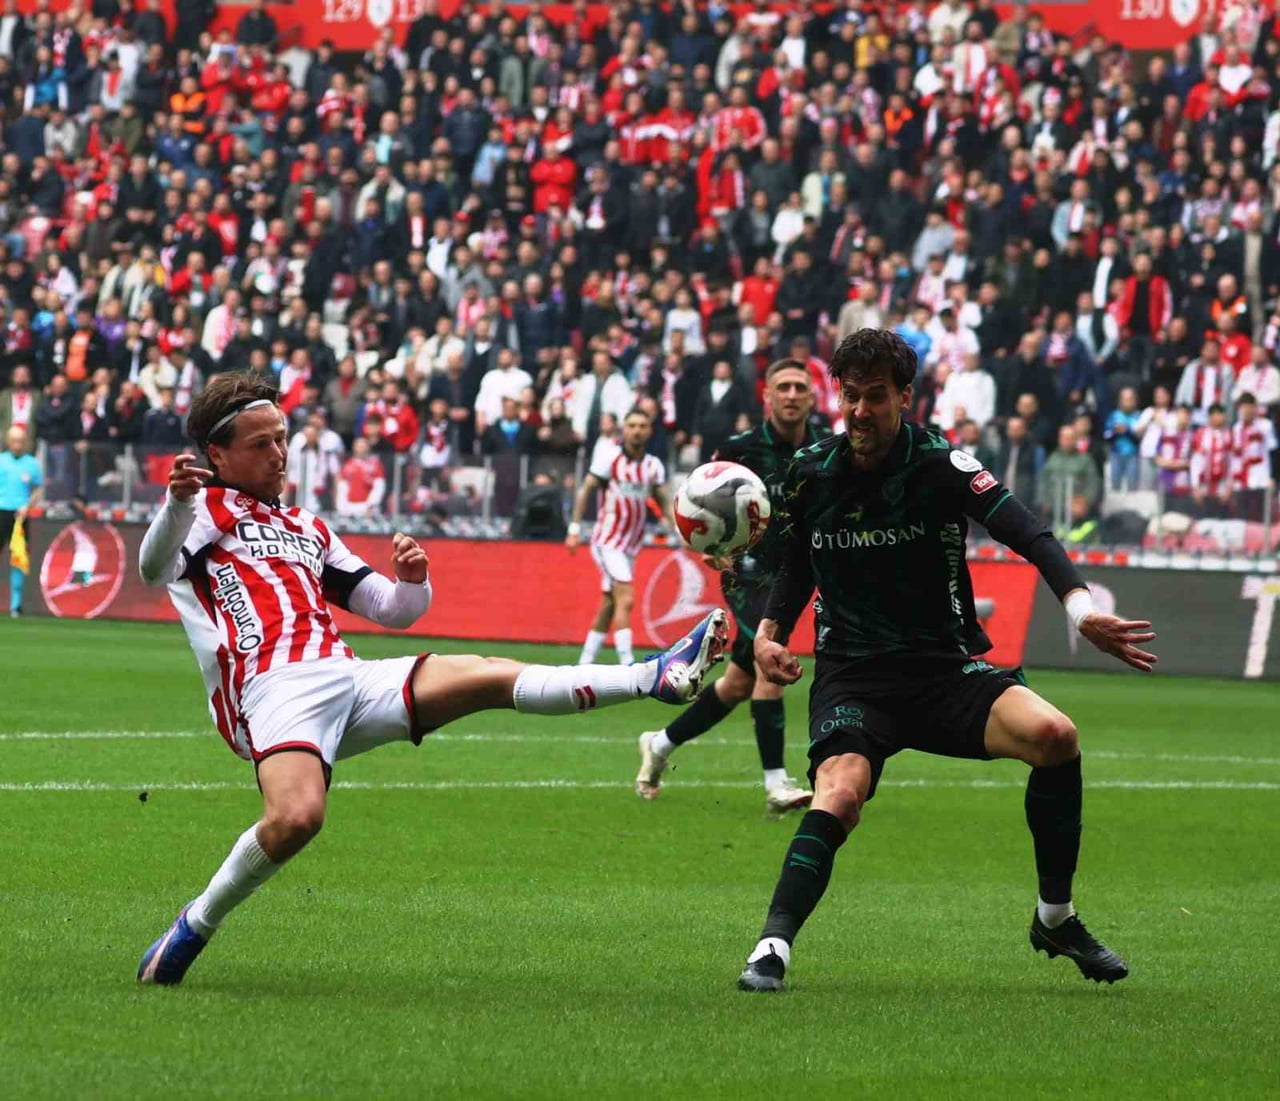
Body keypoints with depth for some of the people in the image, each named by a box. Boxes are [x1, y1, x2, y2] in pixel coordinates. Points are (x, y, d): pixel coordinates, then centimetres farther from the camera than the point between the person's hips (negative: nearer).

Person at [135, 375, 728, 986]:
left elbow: (391, 608, 31)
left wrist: (412, 580, 6)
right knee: (297, 816, -33)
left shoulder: (307, 528, 33)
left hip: (345, 678, 7)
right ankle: (196, 925, -16)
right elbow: (153, 569, -12)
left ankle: (656, 678, 3)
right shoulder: (206, 508, 10)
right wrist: (175, 503, -32)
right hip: (273, 688, -7)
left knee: (492, 678, 1)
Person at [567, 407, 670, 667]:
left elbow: (665, 502, 8)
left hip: (631, 546, 6)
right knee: (625, 600, -18)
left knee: (609, 606, 11)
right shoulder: (609, 458, -7)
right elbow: (585, 491, -2)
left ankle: (585, 663, 20)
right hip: (608, 541, -6)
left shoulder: (654, 466, 6)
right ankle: (627, 664, -22)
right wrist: (574, 528, -7)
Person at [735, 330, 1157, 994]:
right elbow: (796, 565, 23)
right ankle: (771, 948, -27)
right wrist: (770, 630, 3)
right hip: (851, 675, 1)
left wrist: (1080, 607, -37)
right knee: (840, 794, -30)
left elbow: (1030, 537, -19)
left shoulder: (942, 466, -7)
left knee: (1054, 736, -25)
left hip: (945, 667, -1)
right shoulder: (811, 474, 4)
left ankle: (1055, 918, -6)